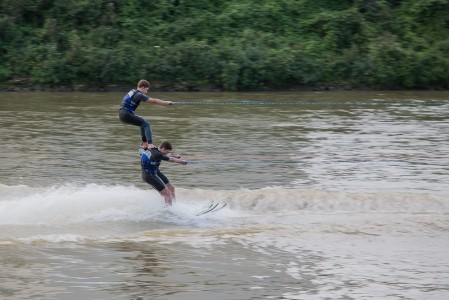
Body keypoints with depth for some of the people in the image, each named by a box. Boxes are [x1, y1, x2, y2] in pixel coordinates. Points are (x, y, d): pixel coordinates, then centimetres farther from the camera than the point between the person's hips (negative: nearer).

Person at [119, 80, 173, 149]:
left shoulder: (133, 92, 17)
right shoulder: (139, 95, -11)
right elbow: (153, 101, -10)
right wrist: (167, 103, -3)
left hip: (122, 114, 10)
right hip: (126, 115, -10)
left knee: (143, 123, 21)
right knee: (146, 125, -10)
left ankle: (144, 144, 21)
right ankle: (150, 144, -22)